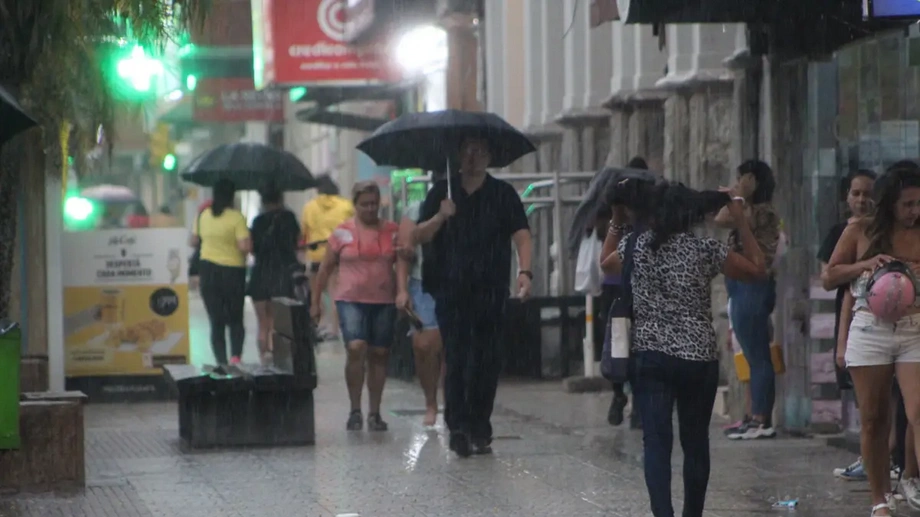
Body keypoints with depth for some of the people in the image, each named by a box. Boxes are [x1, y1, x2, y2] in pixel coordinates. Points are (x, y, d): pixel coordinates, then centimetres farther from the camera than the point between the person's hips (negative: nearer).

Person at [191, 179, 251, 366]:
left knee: (216, 322, 9)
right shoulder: (236, 217, -13)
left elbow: (193, 242, 12)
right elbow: (245, 247, -20)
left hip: (208, 269, 3)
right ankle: (236, 355, -9)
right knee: (236, 320, 12)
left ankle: (221, 361, 1)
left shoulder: (203, 216, 1)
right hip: (233, 271, -3)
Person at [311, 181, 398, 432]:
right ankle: (355, 410, -9)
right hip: (351, 300, -2)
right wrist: (315, 300, 6)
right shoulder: (343, 232, 3)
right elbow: (326, 267, 7)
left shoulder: (392, 231, 8)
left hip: (384, 301, 2)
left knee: (379, 355, 4)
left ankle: (374, 412, 14)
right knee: (356, 348, -18)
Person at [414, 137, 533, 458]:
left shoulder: (502, 194, 5)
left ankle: (479, 430, 10)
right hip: (451, 290, 0)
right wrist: (440, 217, -12)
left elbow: (521, 235, -7)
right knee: (456, 361, -5)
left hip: (490, 291, 0)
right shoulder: (442, 192, 10)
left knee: (487, 362, 2)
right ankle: (458, 428, -8)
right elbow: (417, 237, 7)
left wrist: (524, 271, -23)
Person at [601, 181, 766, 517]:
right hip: (697, 359, -1)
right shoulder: (705, 250, -4)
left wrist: (617, 220, 26)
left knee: (656, 441, -4)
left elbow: (606, 264, 24)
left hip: (648, 357, 1)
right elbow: (757, 269, 5)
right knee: (695, 443, 12)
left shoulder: (636, 246, 1)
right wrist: (741, 221, 9)